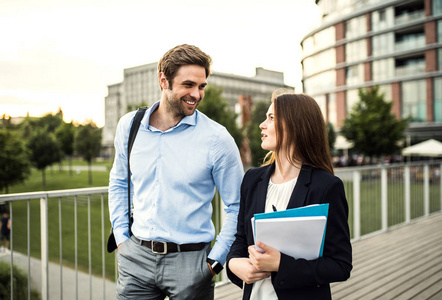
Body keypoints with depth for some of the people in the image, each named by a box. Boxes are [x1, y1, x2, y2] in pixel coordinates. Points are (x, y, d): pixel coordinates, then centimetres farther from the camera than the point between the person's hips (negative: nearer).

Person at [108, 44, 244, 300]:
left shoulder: (217, 139, -11)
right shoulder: (129, 125, 0)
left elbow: (238, 208, -5)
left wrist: (215, 262, -8)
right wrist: (121, 237, 8)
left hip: (189, 260, -2)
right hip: (136, 257, 3)